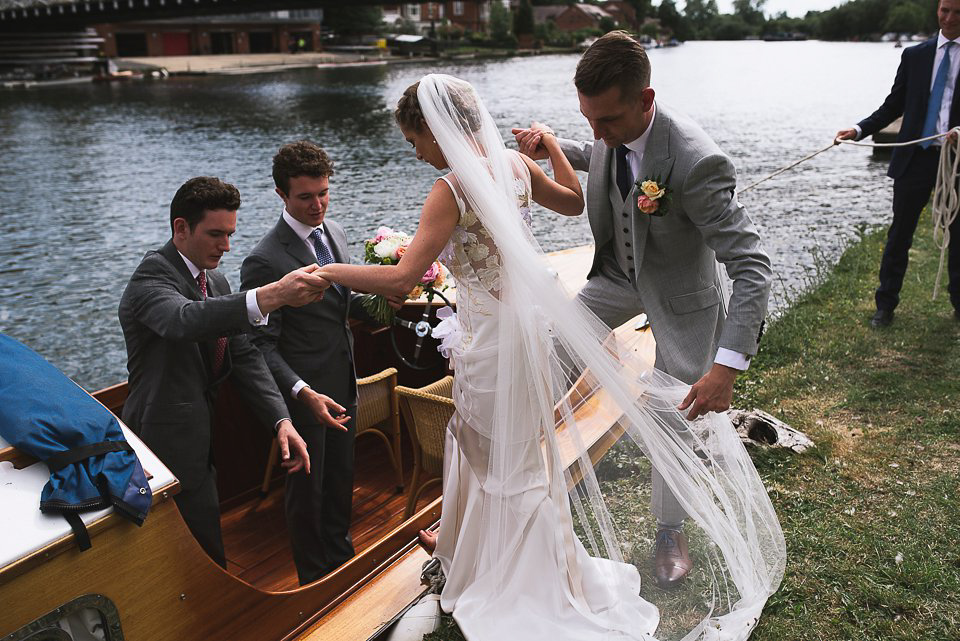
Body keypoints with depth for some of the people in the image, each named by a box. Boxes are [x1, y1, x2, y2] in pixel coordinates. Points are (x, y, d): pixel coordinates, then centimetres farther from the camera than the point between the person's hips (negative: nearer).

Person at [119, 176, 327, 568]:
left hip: (200, 439, 9)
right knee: (209, 565, -1)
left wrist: (281, 420, -7)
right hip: (169, 445, -8)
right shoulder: (152, 276, -17)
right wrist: (272, 296, -54)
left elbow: (243, 355, 6)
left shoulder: (215, 281, 10)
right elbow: (185, 320, -41)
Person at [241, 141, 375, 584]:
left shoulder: (335, 232, 2)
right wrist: (304, 393, -32)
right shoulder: (264, 260, -22)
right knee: (306, 488, 14)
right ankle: (314, 578, 36)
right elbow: (262, 344, -21)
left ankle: (341, 554, 48)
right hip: (303, 393, -7)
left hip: (343, 385, 7)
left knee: (341, 477, 24)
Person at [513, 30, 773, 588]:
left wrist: (728, 365, -44)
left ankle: (671, 532, 31)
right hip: (619, 275, 5)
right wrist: (555, 147, -9)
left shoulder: (696, 162, -38)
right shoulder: (611, 133, -17)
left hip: (679, 296, -5)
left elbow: (753, 268, -37)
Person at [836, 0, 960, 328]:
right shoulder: (915, 55, 6)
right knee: (899, 235, 6)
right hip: (916, 157, 1)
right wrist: (859, 129, -7)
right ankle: (885, 305, 16)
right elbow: (893, 105, 7)